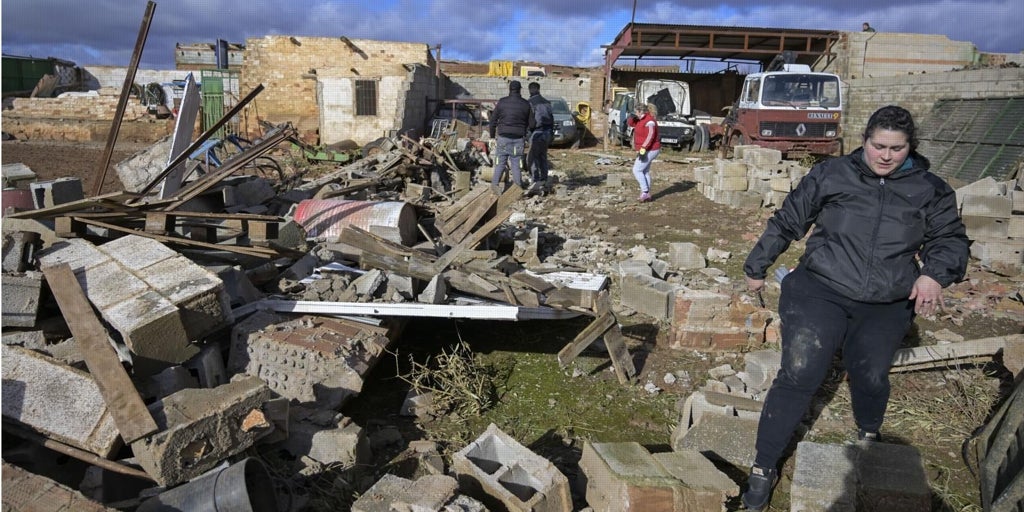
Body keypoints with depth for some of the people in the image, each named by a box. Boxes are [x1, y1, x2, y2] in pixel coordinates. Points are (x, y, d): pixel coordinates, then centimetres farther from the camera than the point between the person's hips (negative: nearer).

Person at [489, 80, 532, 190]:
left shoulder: (502, 102, 0)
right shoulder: (526, 104, 3)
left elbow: (493, 120, 3)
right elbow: (529, 123, 8)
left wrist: (492, 136, 12)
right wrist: (527, 139, 17)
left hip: (503, 137, 0)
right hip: (519, 139, 1)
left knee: (500, 163, 4)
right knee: (516, 163, 5)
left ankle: (495, 184, 5)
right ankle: (519, 184, 6)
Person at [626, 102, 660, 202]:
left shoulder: (649, 121, -21)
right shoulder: (641, 119, 9)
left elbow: (650, 137, -29)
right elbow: (630, 123, 18)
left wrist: (643, 149, -35)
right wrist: (632, 117, -5)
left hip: (649, 150, -11)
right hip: (647, 150, 11)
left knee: (636, 170, -8)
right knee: (645, 172, 14)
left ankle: (645, 191, -4)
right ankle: (647, 195, 18)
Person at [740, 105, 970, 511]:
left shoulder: (930, 190, 9)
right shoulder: (831, 175, 3)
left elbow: (950, 239, 15)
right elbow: (785, 223, 10)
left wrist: (935, 273, -7)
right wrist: (757, 267, 16)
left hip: (887, 305, 3)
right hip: (819, 290, -2)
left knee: (871, 376, -6)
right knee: (799, 375, -13)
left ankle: (869, 433, 33)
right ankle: (763, 469, -1)